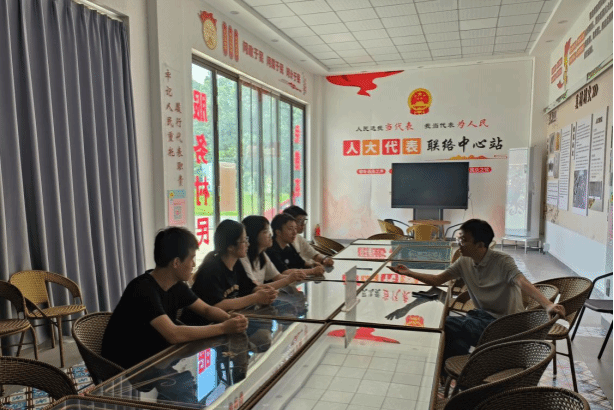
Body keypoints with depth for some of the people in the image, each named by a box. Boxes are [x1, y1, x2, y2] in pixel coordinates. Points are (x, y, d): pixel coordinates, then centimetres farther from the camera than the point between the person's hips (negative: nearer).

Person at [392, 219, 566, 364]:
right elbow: (437, 280, 7)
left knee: (447, 324, -23)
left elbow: (523, 283, -33)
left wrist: (548, 305, -50)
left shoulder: (502, 262, -17)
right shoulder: (464, 262, 2)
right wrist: (409, 273, -3)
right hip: (483, 315, 6)